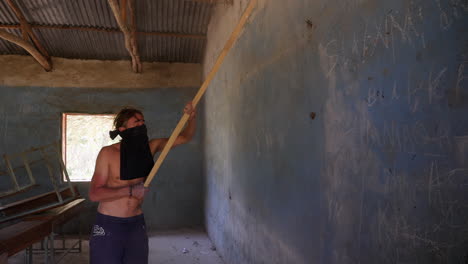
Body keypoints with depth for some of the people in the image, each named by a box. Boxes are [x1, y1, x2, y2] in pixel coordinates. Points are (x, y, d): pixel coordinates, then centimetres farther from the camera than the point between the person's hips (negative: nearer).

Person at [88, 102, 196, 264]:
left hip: (136, 224, 4)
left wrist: (191, 118, -17)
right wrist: (130, 189, -20)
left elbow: (184, 137, 0)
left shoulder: (150, 147, -2)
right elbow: (94, 194, -16)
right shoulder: (108, 153, -12)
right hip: (108, 226, -3)